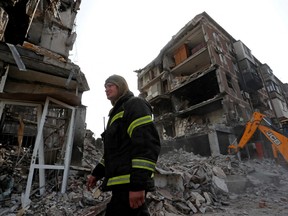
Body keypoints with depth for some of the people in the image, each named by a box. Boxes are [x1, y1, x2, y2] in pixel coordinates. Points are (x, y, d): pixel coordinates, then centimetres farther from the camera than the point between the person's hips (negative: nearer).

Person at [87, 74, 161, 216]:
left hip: (130, 182, -9)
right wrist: (96, 173, 21)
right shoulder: (116, 112, 23)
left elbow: (147, 144, -19)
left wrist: (138, 183, -24)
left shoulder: (135, 105, -6)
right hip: (122, 182, 9)